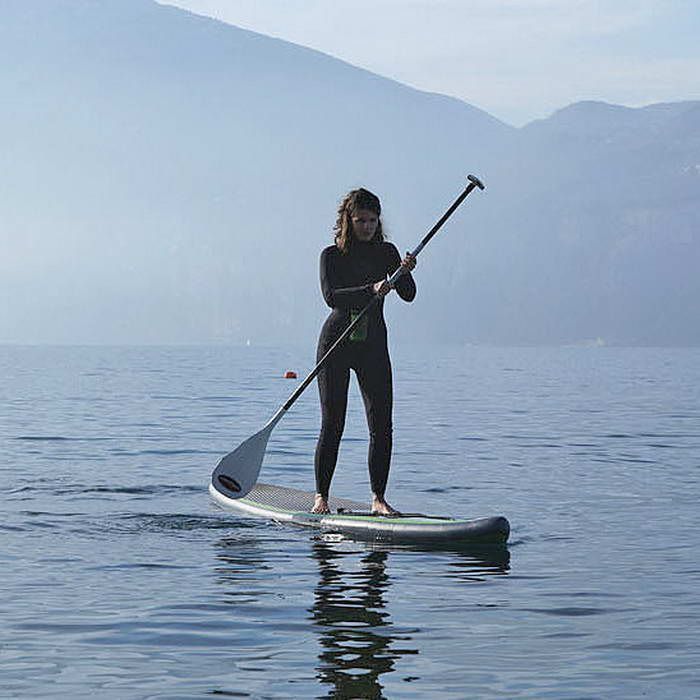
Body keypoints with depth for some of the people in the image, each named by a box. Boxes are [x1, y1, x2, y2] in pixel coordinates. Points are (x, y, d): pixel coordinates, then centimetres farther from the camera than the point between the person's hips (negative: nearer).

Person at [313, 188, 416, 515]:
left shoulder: (386, 252, 7)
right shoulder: (332, 255, -2)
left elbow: (408, 295, -3)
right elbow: (331, 296, -19)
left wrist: (405, 272, -24)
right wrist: (371, 289, -32)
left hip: (374, 345, 3)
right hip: (336, 342, -3)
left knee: (382, 426, -5)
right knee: (332, 425, -5)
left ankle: (378, 498, -1)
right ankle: (321, 497, 3)